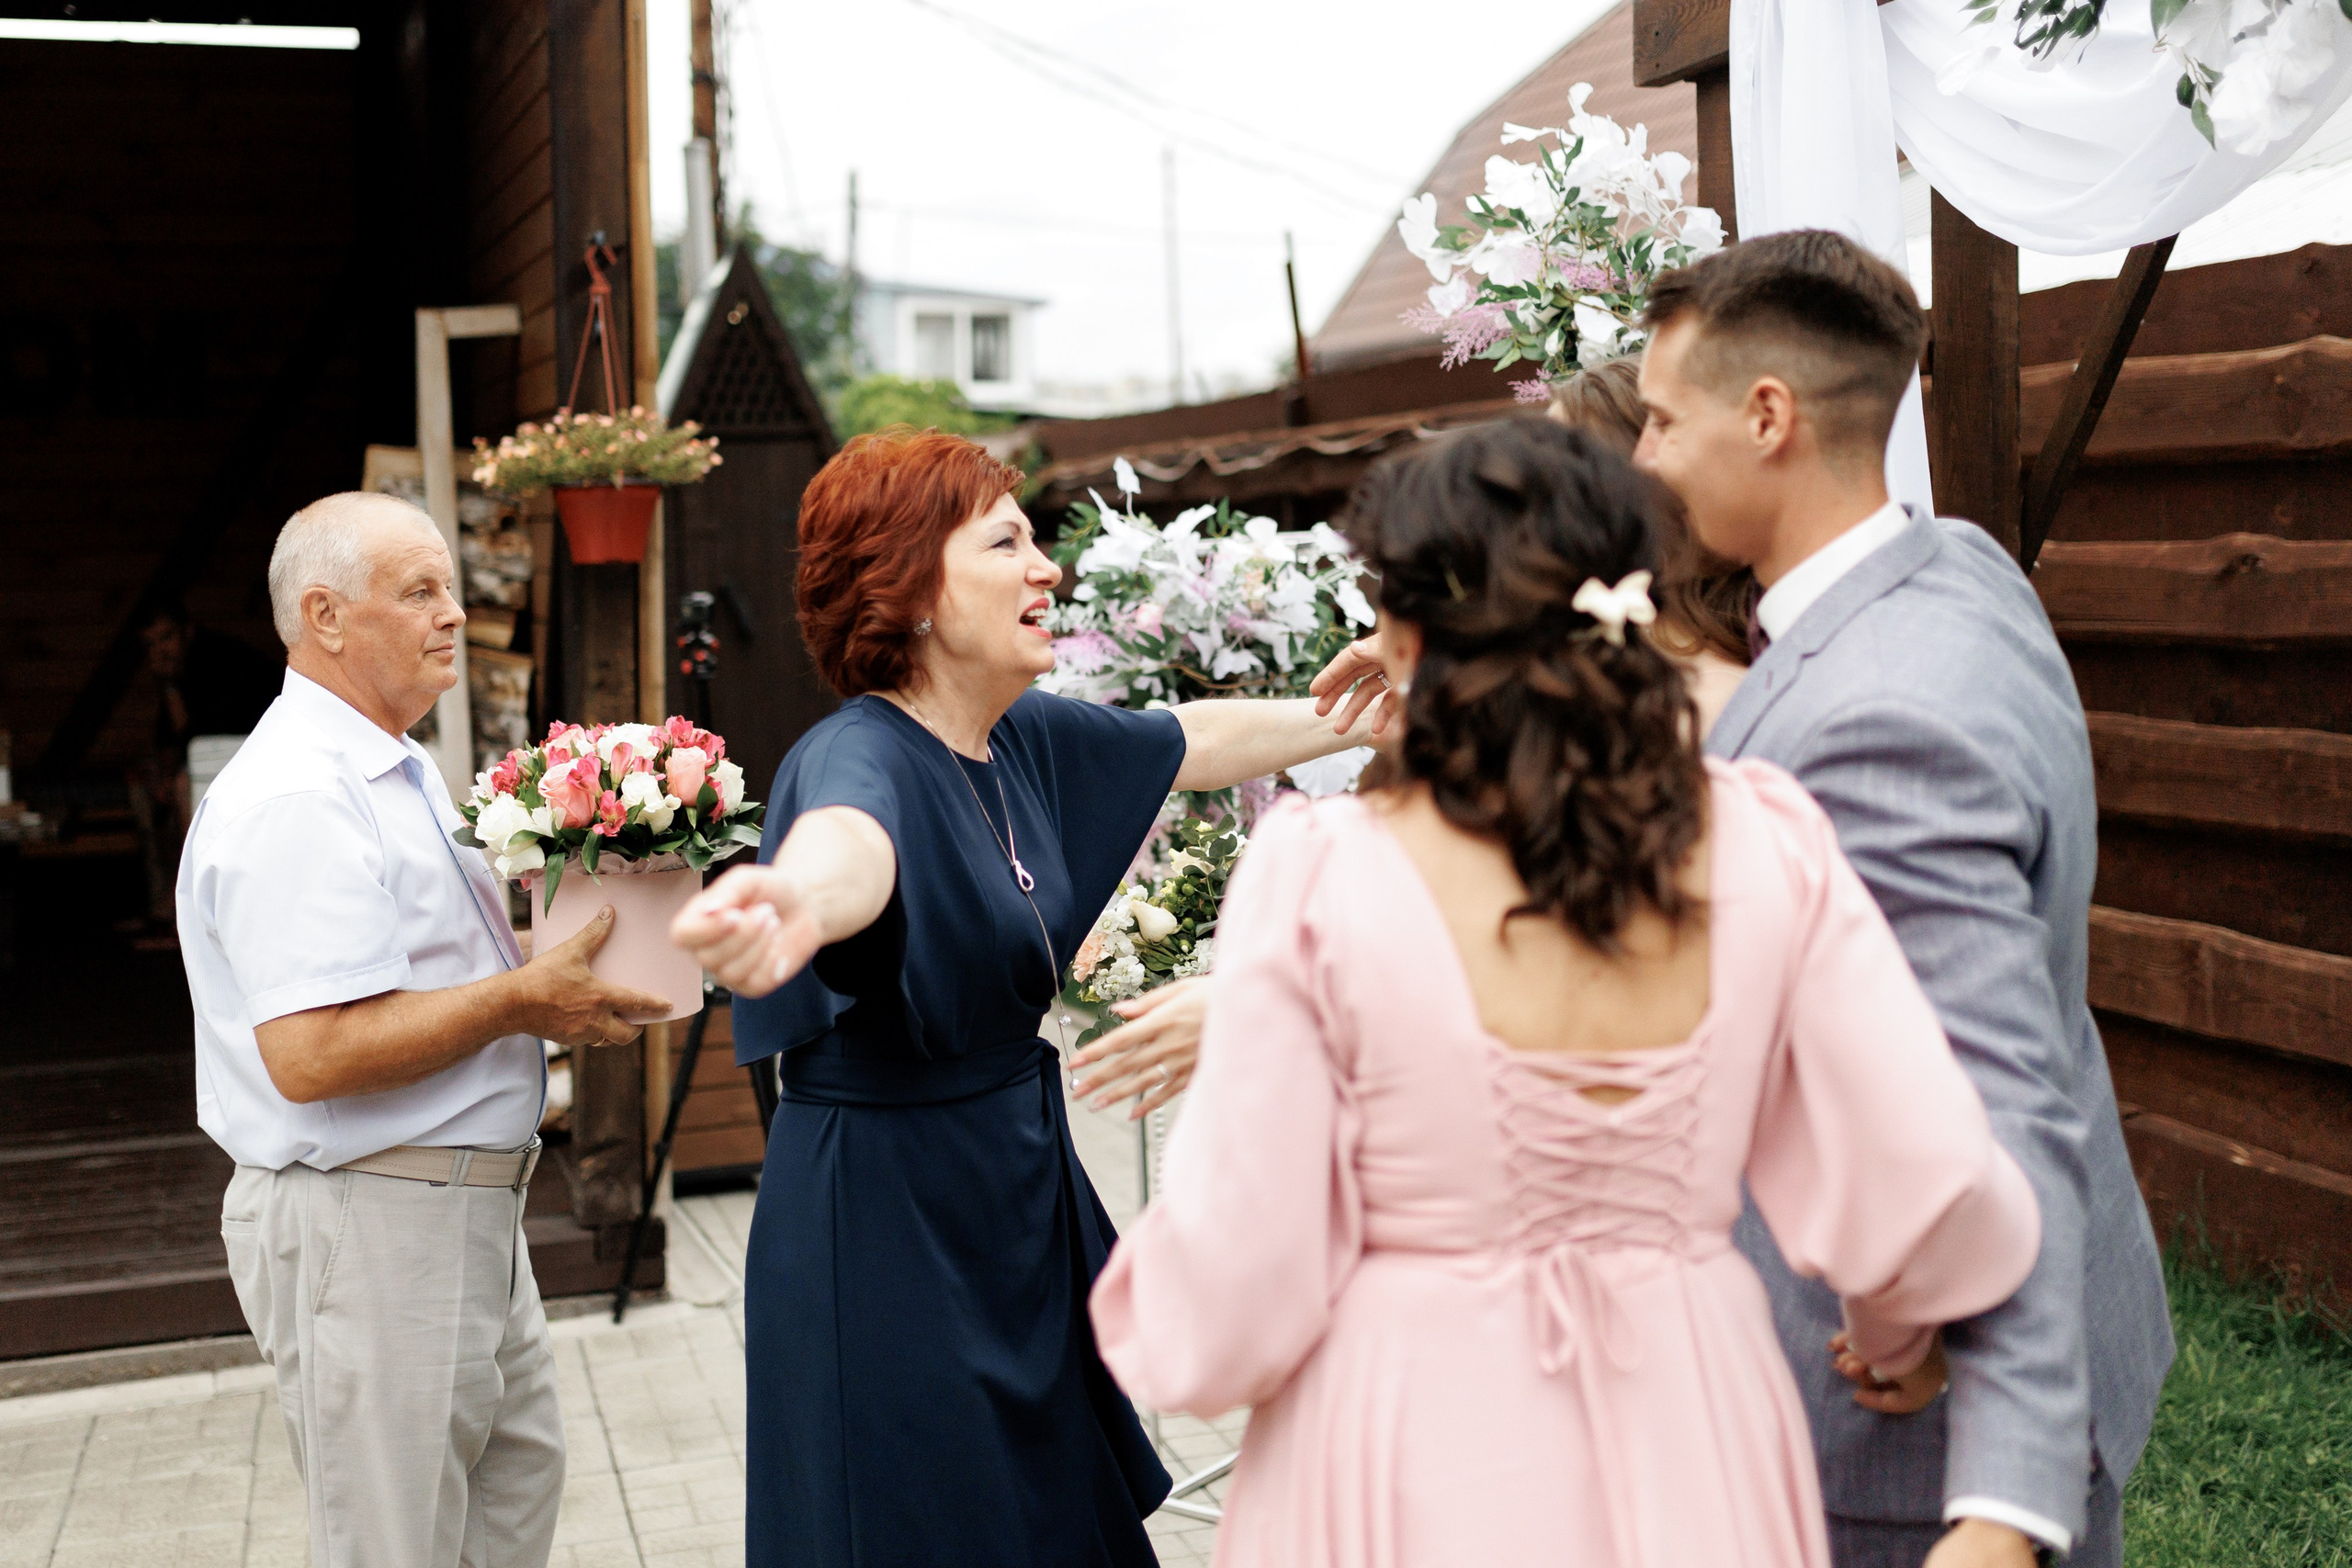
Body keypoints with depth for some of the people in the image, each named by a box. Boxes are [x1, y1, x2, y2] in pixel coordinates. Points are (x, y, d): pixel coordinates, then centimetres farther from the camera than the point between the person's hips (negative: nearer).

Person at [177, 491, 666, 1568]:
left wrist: (556, 964, 8)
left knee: (519, 1476, 22)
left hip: (466, 1212, 10)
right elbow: (310, 1055, -29)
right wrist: (521, 1001, -23)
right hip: (365, 1225, -10)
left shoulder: (404, 774, 13)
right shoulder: (295, 800, -21)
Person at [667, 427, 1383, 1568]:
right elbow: (849, 834, -46)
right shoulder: (863, 755, -21)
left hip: (1019, 1194, 8)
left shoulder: (1028, 738, 3)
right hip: (886, 1211, -8)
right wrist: (799, 899, -70)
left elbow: (1201, 741, 19)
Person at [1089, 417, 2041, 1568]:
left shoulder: (1317, 880, -17)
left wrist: (1135, 1292, 8)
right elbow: (1940, 1201, -10)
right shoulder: (1768, 847, -9)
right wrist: (1899, 1339, 12)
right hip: (1688, 1469, 3)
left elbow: (1230, 1316, -15)